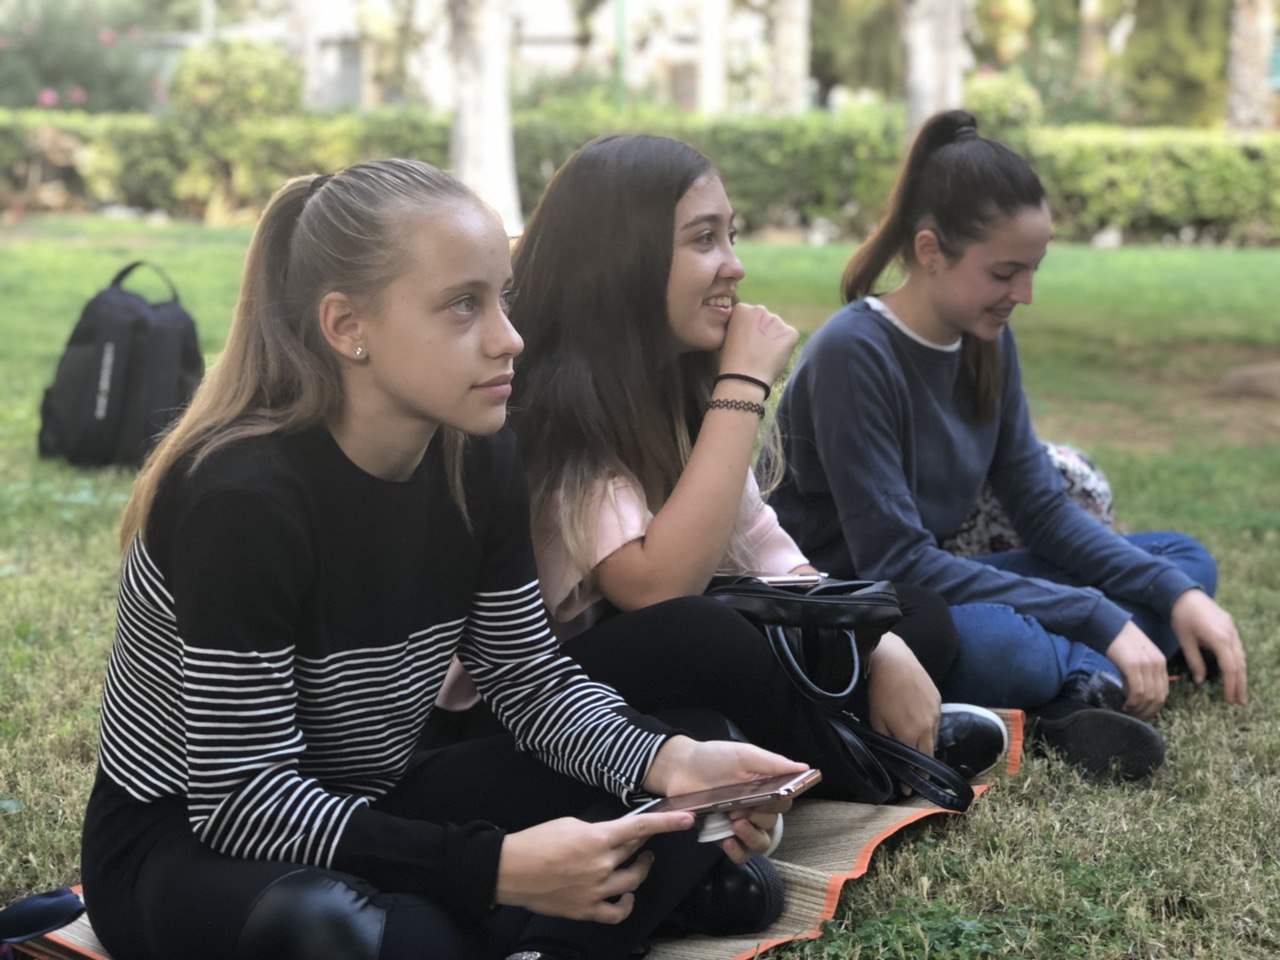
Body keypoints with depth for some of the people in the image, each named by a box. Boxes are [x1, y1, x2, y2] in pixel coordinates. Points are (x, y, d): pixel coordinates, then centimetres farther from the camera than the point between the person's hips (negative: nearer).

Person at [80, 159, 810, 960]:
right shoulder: (245, 494, -26)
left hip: (372, 811, 7)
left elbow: (531, 676, 1)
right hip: (189, 843, -6)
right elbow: (240, 797, -28)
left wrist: (672, 760, -20)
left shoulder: (478, 457, -5)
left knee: (676, 796, -7)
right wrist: (497, 867, -36)